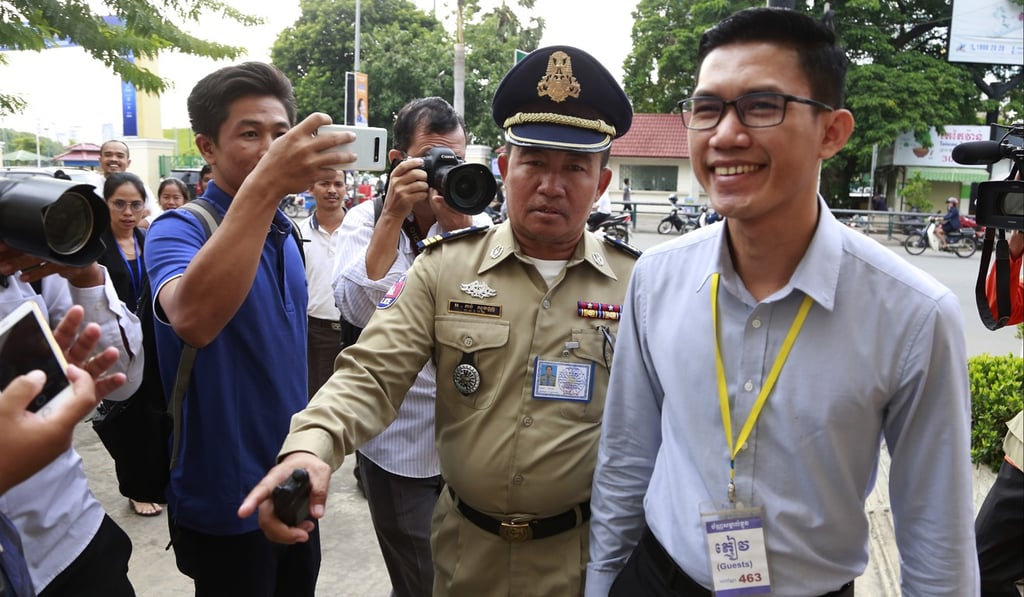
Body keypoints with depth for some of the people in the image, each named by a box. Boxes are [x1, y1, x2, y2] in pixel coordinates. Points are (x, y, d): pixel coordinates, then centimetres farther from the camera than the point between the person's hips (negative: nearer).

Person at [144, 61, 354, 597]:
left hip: (295, 485, 7)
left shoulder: (282, 232, 3)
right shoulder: (180, 229, -17)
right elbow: (192, 320, -41)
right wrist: (263, 187, -46)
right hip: (226, 499, -6)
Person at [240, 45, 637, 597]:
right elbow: (373, 373, -13)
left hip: (583, 551, 0)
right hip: (467, 548, 1)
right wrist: (312, 444, -31)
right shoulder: (444, 267, -6)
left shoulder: (636, 283, -5)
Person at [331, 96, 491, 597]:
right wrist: (393, 216, -22)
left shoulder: (479, 224, -1)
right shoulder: (366, 220, -3)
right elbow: (357, 309, -18)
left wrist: (460, 222, -20)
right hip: (398, 441, -1)